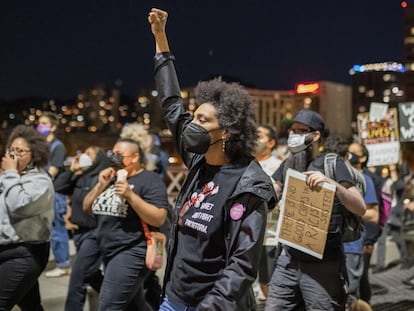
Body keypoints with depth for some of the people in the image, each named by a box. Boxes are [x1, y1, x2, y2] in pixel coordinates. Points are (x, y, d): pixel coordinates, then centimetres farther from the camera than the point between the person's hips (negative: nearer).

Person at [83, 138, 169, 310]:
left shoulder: (150, 180, -9)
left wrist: (130, 195, -25)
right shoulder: (112, 179, 14)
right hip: (109, 253, 8)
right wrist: (101, 185, -2)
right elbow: (87, 207, 14)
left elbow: (159, 219, -18)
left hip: (131, 253, -8)